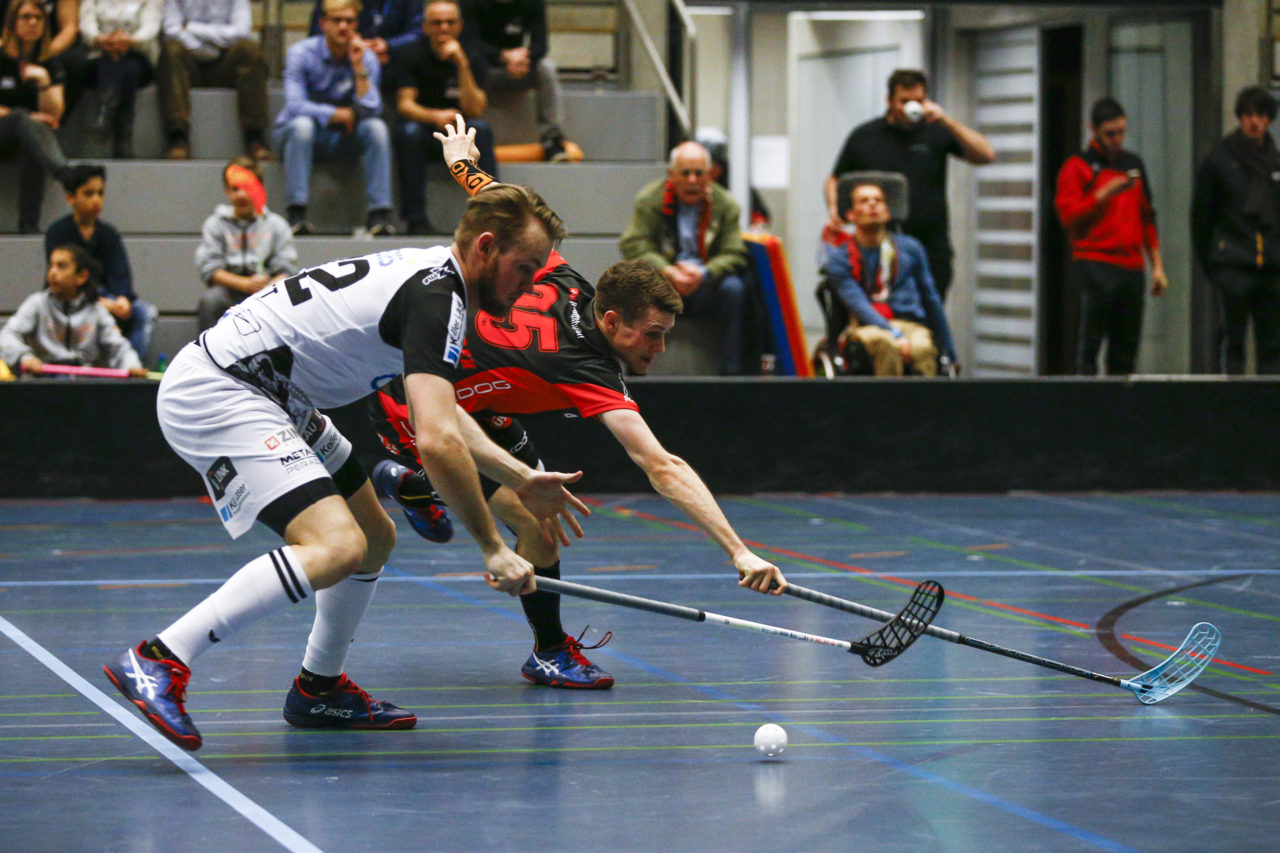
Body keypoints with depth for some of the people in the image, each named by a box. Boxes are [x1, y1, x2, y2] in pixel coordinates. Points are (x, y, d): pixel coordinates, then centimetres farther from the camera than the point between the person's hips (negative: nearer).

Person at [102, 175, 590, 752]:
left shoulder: (428, 276, 14)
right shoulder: (436, 299, -17)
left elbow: (438, 414, 29)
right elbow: (437, 442, -28)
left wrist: (520, 478, 24)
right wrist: (492, 549, -20)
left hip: (270, 398, 11)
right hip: (213, 395, -11)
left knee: (375, 538, 18)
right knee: (337, 546, -26)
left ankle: (319, 689, 32)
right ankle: (159, 662, -28)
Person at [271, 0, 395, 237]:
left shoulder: (367, 58, -4)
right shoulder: (301, 53, -12)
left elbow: (370, 110, -16)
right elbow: (295, 106, -23)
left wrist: (359, 67, -22)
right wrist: (343, 115, -19)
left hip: (342, 141, 3)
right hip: (293, 135, -3)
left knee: (376, 127, -25)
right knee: (302, 124, -36)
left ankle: (379, 215, -29)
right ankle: (296, 215, -39)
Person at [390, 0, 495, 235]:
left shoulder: (472, 58, -2)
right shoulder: (409, 54, -3)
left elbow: (474, 110, -14)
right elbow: (404, 104, -13)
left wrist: (462, 64, -24)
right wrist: (435, 117, -34)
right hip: (423, 132, -1)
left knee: (480, 129, -30)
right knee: (410, 131, -34)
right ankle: (415, 219, -32)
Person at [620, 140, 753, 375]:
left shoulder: (725, 204, 1)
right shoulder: (648, 200, -2)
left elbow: (734, 255, -6)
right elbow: (635, 247, -11)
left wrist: (703, 273, -26)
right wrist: (669, 272, -27)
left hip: (706, 286, 1)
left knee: (734, 288, -30)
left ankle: (731, 373, -25)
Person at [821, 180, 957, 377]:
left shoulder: (909, 248, 16)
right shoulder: (839, 256, 7)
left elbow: (931, 301, 24)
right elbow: (858, 304, -7)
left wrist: (949, 353, 24)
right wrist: (895, 334, -22)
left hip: (911, 325, 2)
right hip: (867, 328, -2)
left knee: (922, 348, -37)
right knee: (886, 343, -40)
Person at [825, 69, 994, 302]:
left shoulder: (938, 133, 6)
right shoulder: (864, 137, 10)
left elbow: (985, 155, -5)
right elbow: (834, 180, 18)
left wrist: (948, 121, -14)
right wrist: (834, 209, -3)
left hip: (931, 249, 0)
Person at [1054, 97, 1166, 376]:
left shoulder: (1133, 164, 19)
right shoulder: (1077, 167, 2)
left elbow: (1147, 219, 23)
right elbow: (1069, 215, -10)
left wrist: (1157, 265, 18)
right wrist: (1105, 194, -18)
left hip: (1132, 267, 5)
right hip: (1095, 266, -5)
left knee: (1126, 348, 3)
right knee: (1090, 342, -11)